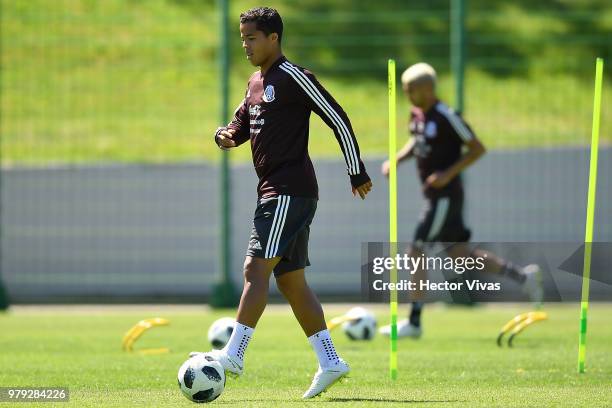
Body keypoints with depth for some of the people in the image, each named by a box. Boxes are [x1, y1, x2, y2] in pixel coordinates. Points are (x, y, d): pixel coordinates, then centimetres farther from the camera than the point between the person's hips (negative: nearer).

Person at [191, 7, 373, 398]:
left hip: (290, 191, -10)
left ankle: (234, 354, -17)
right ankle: (330, 362, 9)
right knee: (291, 280, 8)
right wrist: (225, 135, 2)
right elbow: (240, 127, 27)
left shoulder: (294, 78, -10)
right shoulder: (256, 83, 18)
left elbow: (338, 119, -9)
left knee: (256, 267, -15)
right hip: (275, 191, 10)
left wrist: (358, 172, -6)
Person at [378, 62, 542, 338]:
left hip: (445, 196, -9)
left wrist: (448, 174, -21)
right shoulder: (417, 114, 6)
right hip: (433, 195, 9)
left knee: (416, 252, -10)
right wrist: (396, 160, 8)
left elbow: (477, 149, -14)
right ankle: (523, 276, 22)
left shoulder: (446, 117, -18)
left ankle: (413, 322, -3)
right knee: (460, 256, 13)